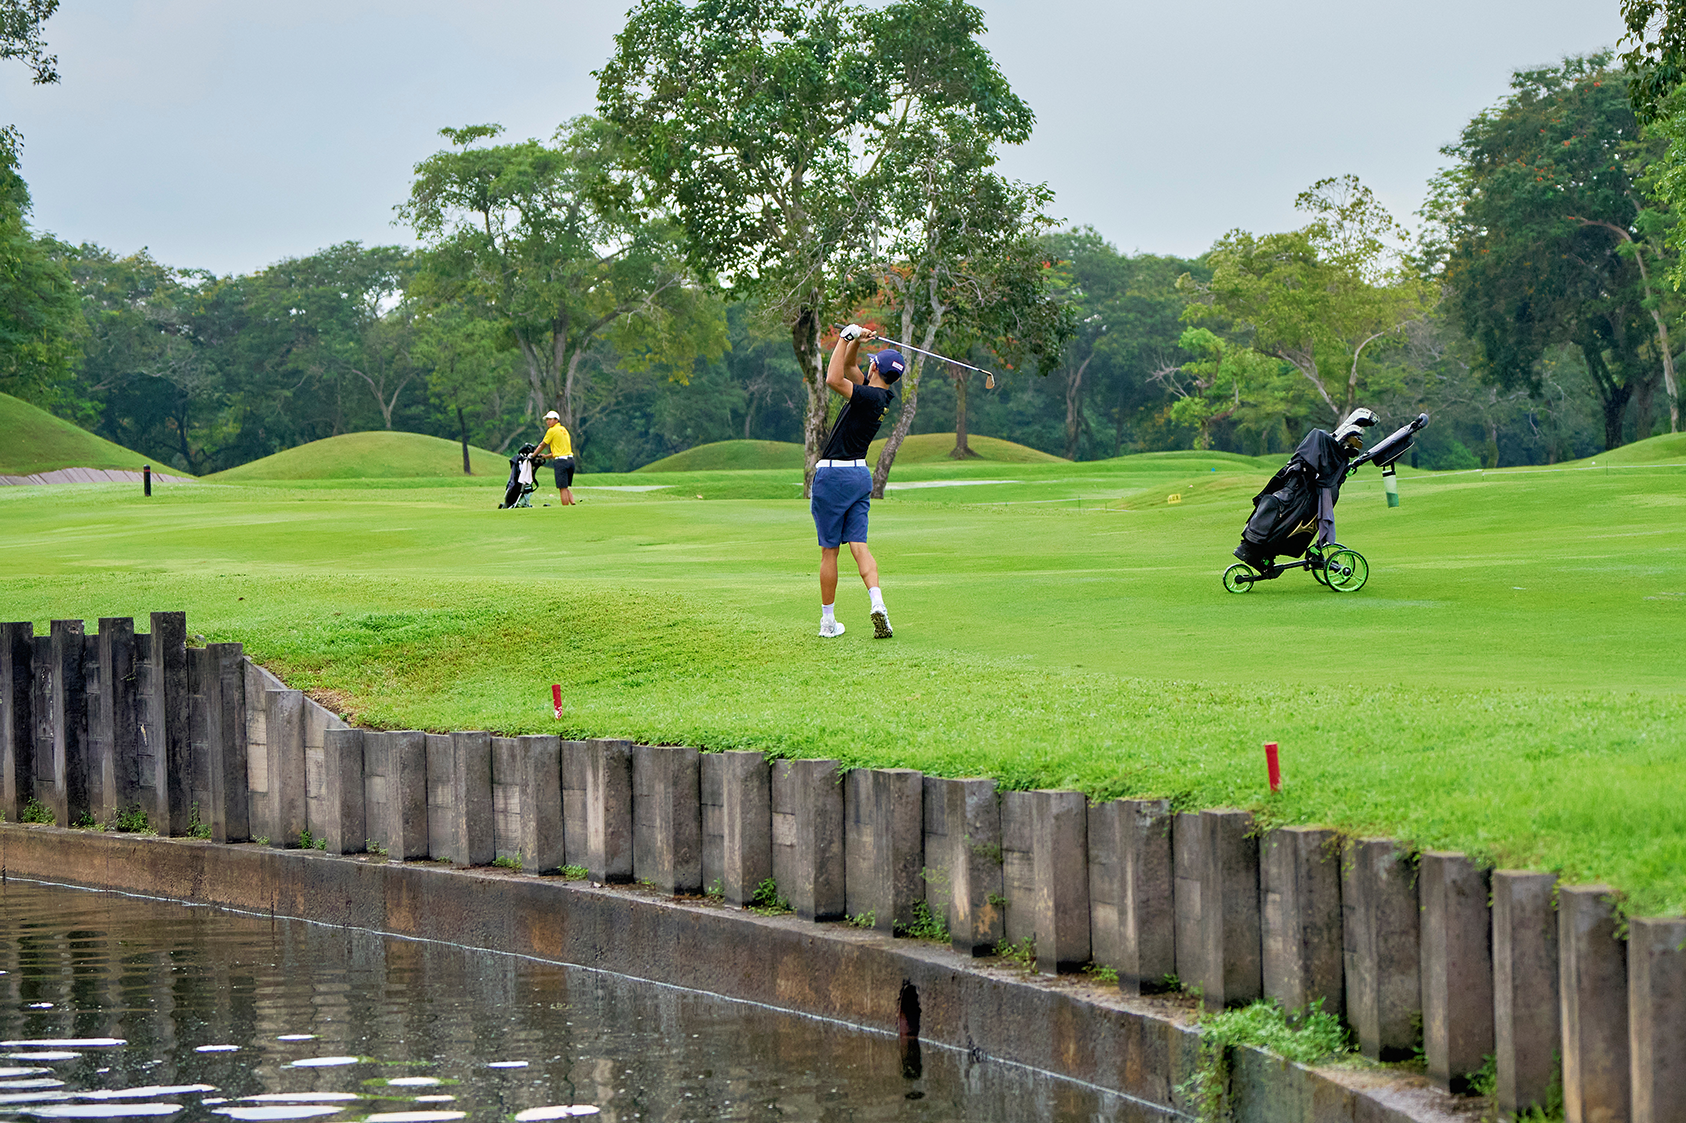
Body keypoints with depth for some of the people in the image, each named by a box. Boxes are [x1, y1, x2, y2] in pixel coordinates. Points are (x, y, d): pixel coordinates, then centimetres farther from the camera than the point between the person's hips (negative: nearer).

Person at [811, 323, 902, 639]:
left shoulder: (871, 397, -18)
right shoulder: (883, 396, 7)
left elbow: (834, 379, -31)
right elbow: (848, 368, 19)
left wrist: (847, 338, -24)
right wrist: (854, 341, 2)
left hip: (832, 474, -8)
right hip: (861, 474, 8)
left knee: (829, 550, 1)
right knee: (859, 545, 1)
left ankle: (828, 621, 6)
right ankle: (877, 604, -19)